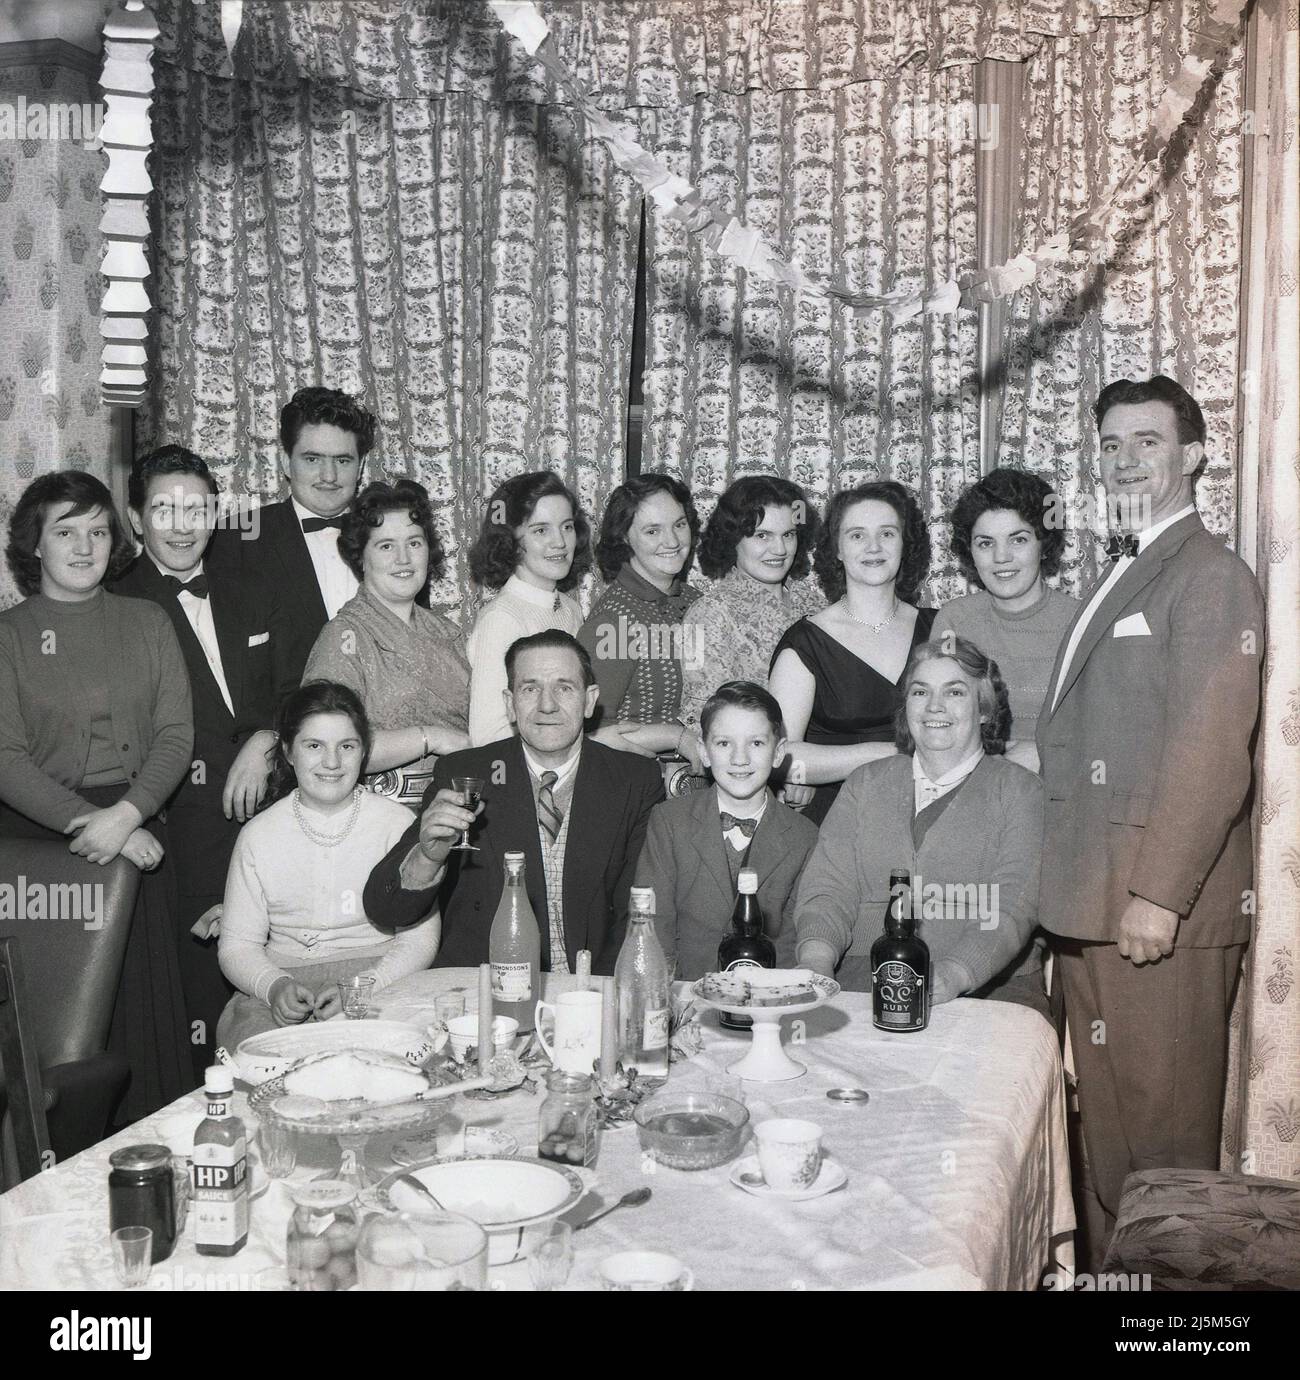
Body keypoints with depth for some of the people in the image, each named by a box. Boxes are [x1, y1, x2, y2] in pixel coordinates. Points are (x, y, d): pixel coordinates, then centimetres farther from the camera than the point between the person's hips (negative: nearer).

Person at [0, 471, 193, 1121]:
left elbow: (175, 736, 2)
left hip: (137, 834, 2)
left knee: (143, 995, 2)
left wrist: (125, 814, -14)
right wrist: (86, 822, -15)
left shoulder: (146, 622, 9)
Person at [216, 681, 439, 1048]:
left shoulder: (397, 822, 3)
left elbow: (420, 938, -1)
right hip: (282, 986, 2)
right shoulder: (258, 835, 8)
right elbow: (237, 944, 7)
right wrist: (275, 986, -15)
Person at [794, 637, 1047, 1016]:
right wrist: (816, 960, -13)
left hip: (987, 986, -1)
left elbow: (1014, 904, -6)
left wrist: (952, 975, -23)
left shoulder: (1020, 790, 8)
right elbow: (829, 888, 8)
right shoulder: (866, 783, 19)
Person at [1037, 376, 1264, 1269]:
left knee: (1162, 1132, 1)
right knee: (1107, 1128, 18)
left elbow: (1211, 751, -17)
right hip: (1093, 903, 9)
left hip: (1161, 911, -9)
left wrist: (1158, 894, -21)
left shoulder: (1211, 575, -8)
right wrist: (1073, 890, 12)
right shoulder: (1118, 576, 20)